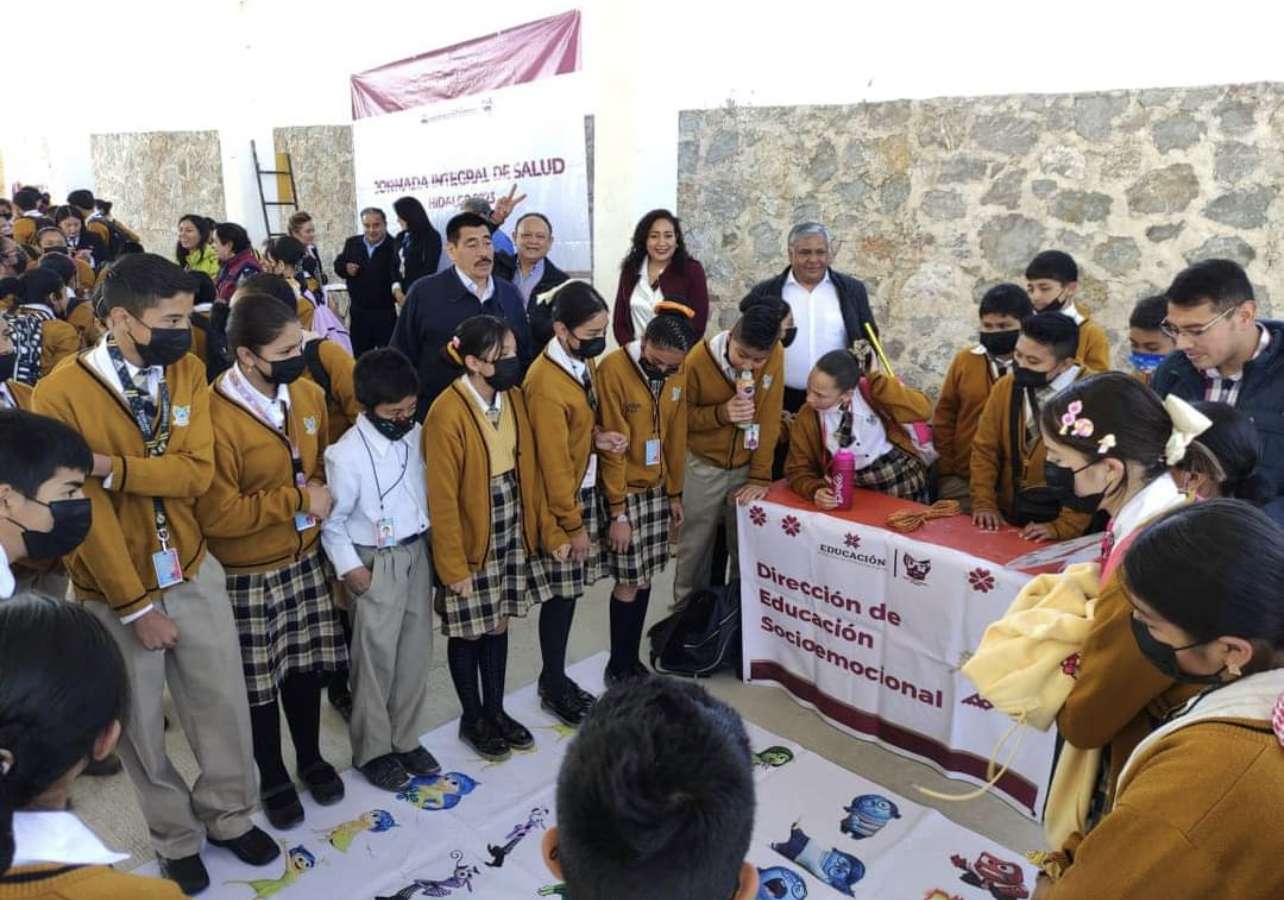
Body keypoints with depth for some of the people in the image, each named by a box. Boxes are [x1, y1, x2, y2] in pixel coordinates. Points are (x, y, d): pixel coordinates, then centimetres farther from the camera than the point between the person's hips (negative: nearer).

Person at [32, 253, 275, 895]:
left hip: (193, 570, 4)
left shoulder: (187, 373, -4)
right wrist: (136, 604, -15)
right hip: (114, 588, -3)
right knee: (140, 722, 14)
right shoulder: (60, 394, -18)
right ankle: (177, 837, 37)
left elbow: (197, 472, -13)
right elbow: (84, 510, -17)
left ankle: (229, 814, 37)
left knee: (224, 702, 14)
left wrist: (112, 468, -28)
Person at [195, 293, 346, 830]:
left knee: (306, 666, 18)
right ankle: (273, 778, 35)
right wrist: (296, 498, -20)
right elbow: (216, 514, -23)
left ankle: (311, 759, 41)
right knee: (258, 681, 13)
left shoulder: (307, 394, -3)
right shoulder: (214, 417, -23)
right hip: (247, 575, -5)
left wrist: (322, 495, -2)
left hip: (304, 559, 5)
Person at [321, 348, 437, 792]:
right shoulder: (346, 455, -18)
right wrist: (349, 567, -14)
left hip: (418, 553, 6)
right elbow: (332, 522, -11)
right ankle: (372, 750, 23)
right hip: (377, 564, -5)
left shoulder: (417, 435, -2)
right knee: (376, 659, 6)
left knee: (416, 651, 13)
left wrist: (432, 541, 8)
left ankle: (406, 739, 29)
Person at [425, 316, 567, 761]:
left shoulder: (515, 398, 0)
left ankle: (495, 710, 37)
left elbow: (530, 471, 6)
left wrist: (551, 529, 4)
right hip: (470, 543, -6)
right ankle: (472, 719, 32)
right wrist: (453, 566, -15)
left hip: (512, 536, 6)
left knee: (499, 624, 18)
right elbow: (442, 499, -18)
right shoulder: (447, 412, -21)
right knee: (468, 632, 12)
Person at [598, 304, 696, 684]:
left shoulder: (678, 374, 0)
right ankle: (618, 667, 19)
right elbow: (612, 445, -17)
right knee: (628, 583, 1)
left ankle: (633, 659, 26)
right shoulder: (614, 369, -19)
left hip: (657, 489, 6)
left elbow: (676, 436, 8)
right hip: (624, 490, -6)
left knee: (645, 579, 11)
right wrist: (618, 510, -15)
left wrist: (675, 493, 10)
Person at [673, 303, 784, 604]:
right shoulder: (699, 359, -21)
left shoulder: (776, 355, -16)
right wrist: (721, 413, -27)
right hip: (703, 466, -1)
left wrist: (761, 476, -13)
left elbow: (769, 417, -11)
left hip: (747, 466, 1)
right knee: (695, 547, 10)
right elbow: (681, 416, -8)